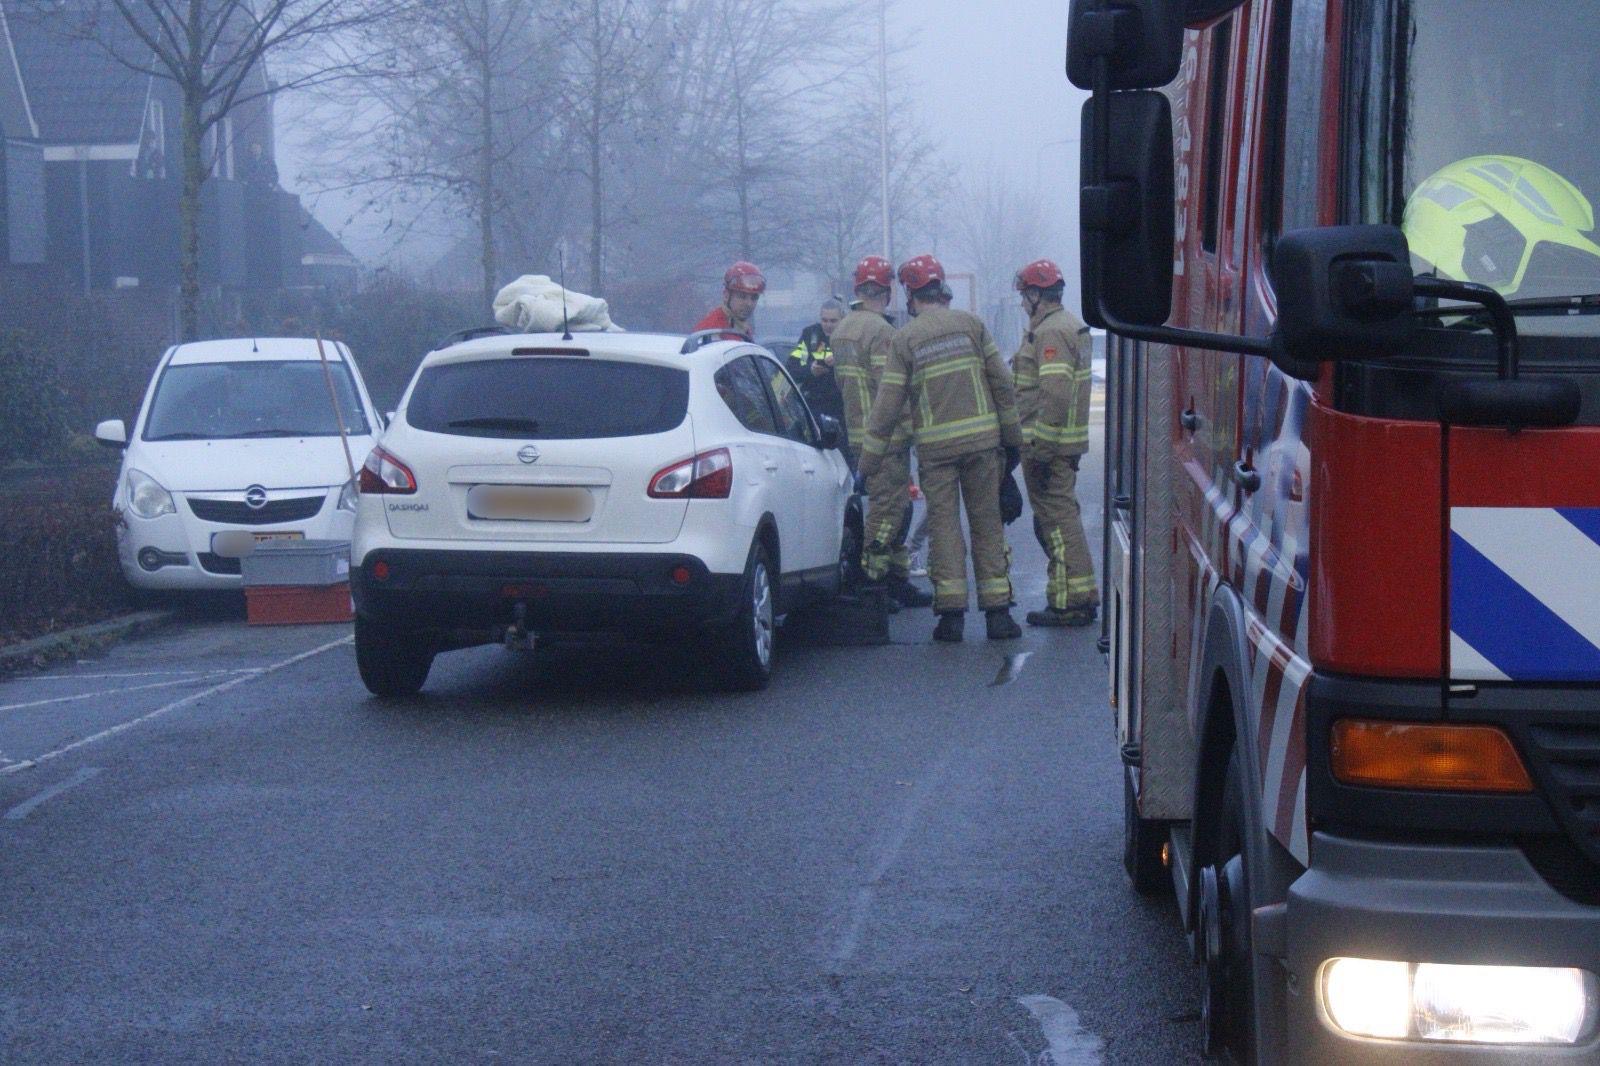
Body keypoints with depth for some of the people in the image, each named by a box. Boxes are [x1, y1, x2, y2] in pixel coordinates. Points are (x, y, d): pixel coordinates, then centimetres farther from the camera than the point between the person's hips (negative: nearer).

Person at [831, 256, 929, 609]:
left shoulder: (842, 330, 14)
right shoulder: (880, 331, -16)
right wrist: (911, 425, -15)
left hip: (857, 432, 9)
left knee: (897, 506, 15)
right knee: (887, 507, -6)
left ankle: (898, 580, 18)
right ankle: (870, 580, -7)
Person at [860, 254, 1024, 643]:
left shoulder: (904, 339, -1)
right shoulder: (970, 324, 4)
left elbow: (888, 403, -1)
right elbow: (1002, 384, 3)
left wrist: (870, 459, 5)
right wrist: (1012, 438, 11)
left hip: (936, 446, -1)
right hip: (981, 437, 1)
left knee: (943, 525, 4)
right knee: (987, 524, 6)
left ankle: (951, 612, -3)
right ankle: (997, 612, 5)